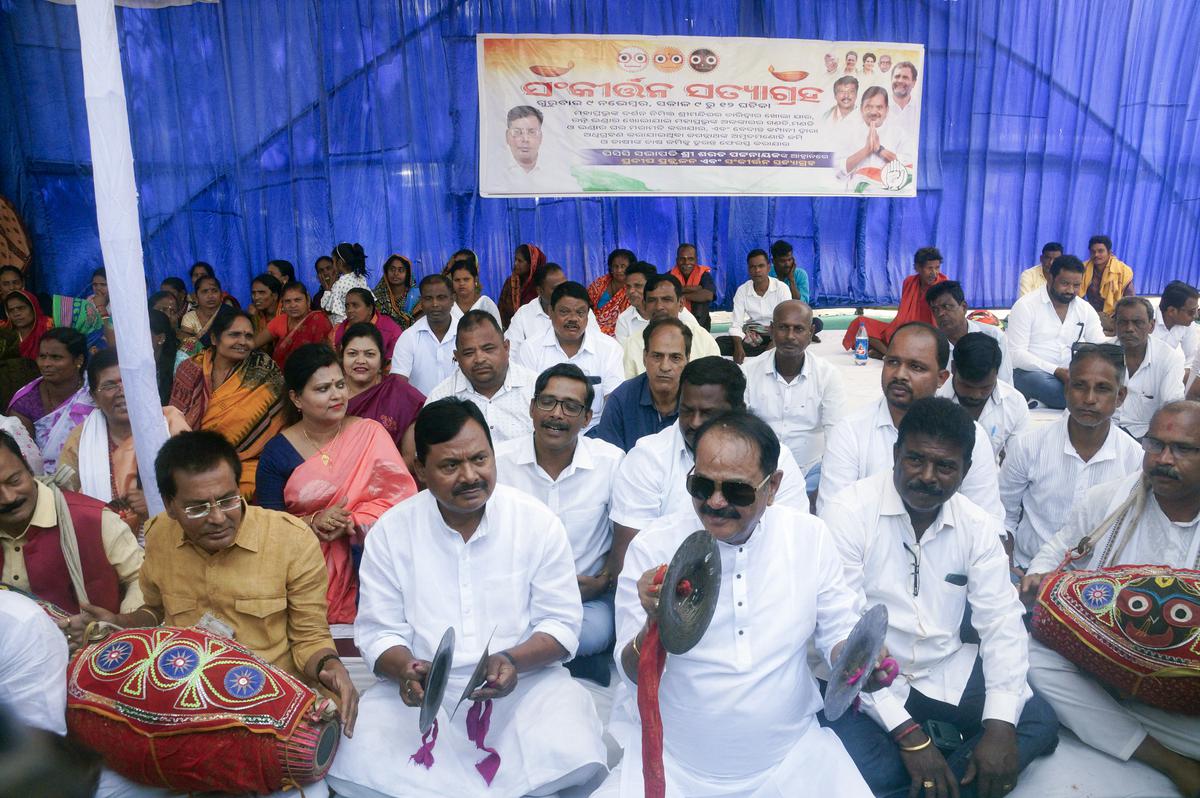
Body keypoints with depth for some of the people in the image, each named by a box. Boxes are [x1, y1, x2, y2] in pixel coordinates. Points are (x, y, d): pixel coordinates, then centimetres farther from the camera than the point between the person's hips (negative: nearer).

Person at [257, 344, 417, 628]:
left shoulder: (369, 433, 1)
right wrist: (313, 523, -17)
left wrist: (349, 524, -19)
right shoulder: (277, 451, 3)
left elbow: (400, 493, -6)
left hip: (361, 554, 2)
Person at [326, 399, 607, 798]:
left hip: (526, 683, 0)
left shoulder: (538, 522, -5)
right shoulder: (390, 531, -2)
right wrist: (404, 669, -23)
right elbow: (378, 631, -1)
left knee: (575, 759, -28)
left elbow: (562, 624, -3)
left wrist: (512, 661, -22)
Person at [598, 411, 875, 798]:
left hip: (792, 755, 3)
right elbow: (634, 677, -11)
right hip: (671, 761, -2)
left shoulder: (810, 537, -5)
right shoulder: (652, 547, -11)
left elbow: (837, 631, 7)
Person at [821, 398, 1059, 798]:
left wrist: (1000, 725, -18)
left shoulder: (979, 526, -1)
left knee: (1039, 720, -10)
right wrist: (907, 732, -23)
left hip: (947, 671, 5)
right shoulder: (848, 513, -17)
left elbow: (1001, 622, -3)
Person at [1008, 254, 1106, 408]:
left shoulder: (1085, 309, 10)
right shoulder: (1025, 305, -5)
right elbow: (1016, 354, -13)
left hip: (1068, 374, 5)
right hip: (1029, 372, -5)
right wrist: (1056, 371, -22)